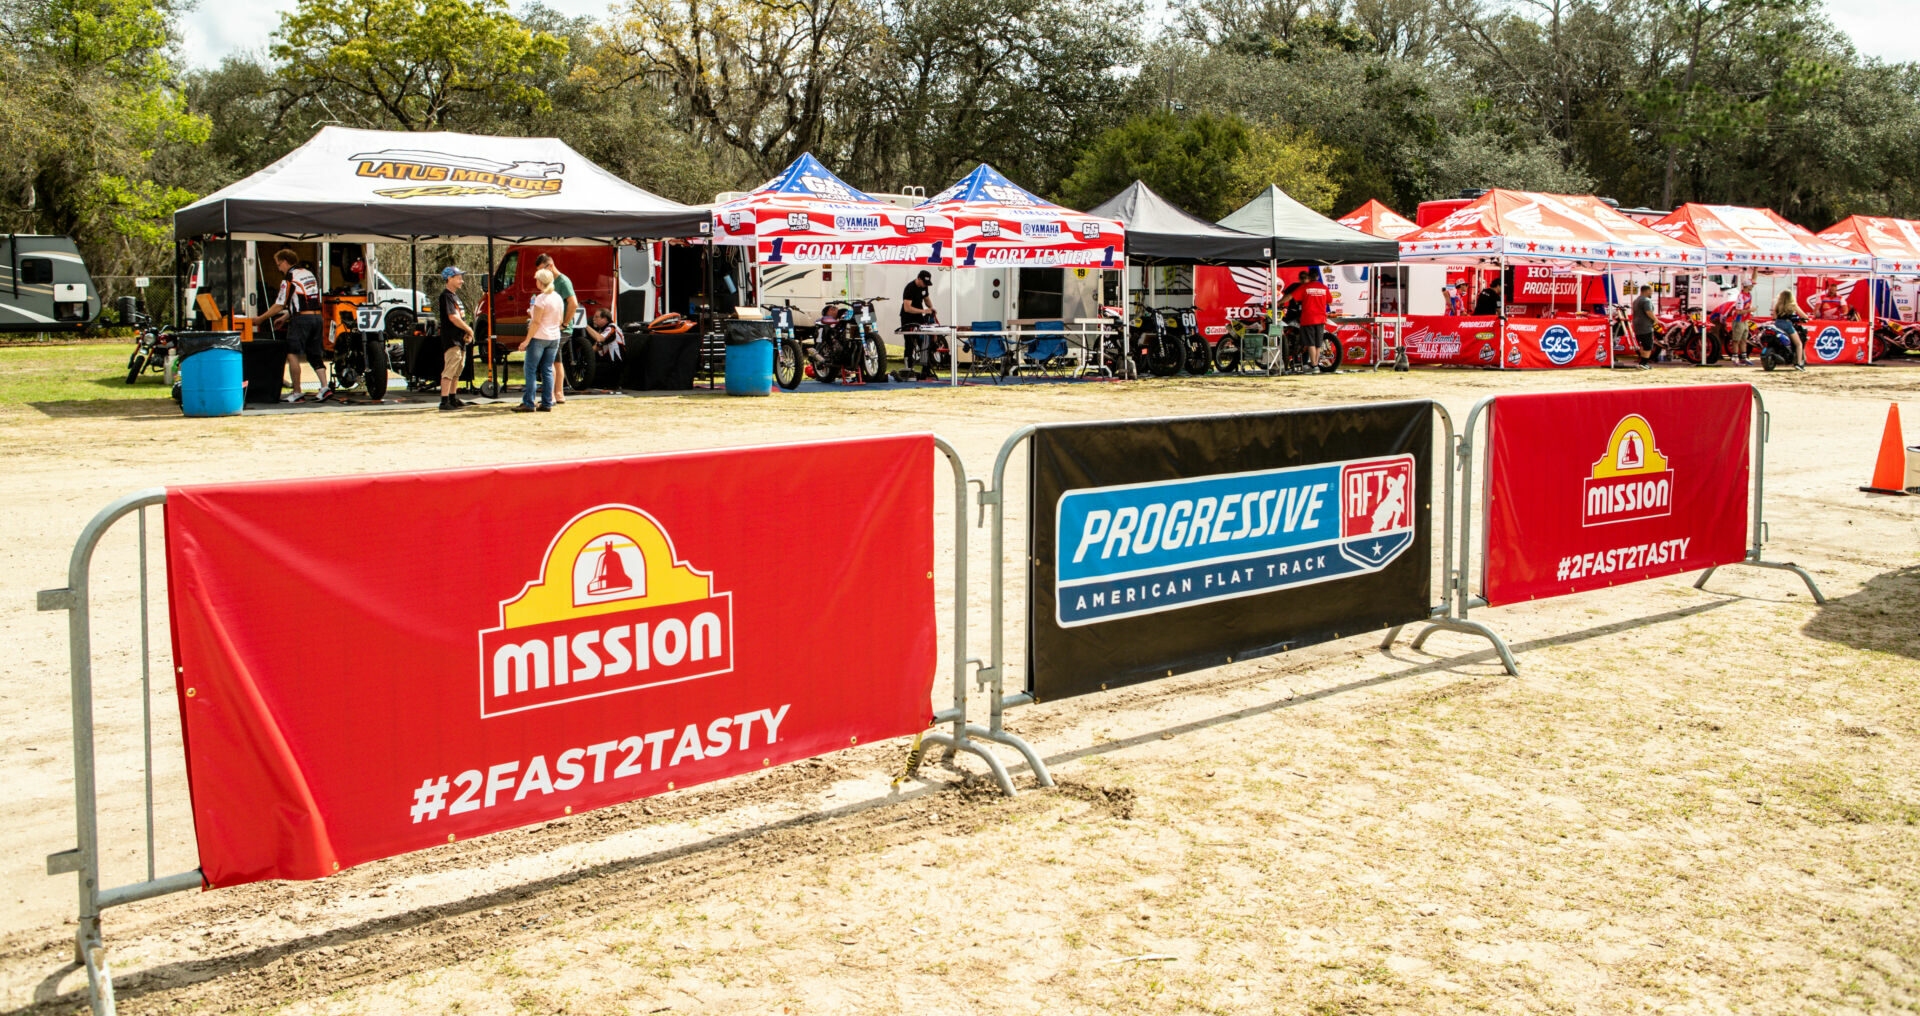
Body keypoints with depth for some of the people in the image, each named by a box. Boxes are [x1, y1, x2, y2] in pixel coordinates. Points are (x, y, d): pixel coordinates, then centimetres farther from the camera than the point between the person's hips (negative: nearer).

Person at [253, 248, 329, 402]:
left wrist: (260, 319, 8)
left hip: (301, 319, -8)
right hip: (316, 316, 8)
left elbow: (279, 306, -4)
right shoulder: (309, 274, 18)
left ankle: (297, 393, -5)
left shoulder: (289, 279, -6)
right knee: (315, 355, 11)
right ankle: (325, 387, -1)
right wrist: (285, 317, 28)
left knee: (292, 355, -3)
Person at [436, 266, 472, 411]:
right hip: (451, 339, -10)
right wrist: (469, 330, -11)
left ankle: (452, 398, 23)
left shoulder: (455, 296, 19)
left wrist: (467, 332, 4)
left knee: (457, 371, 15)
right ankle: (444, 401, -14)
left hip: (459, 340, 10)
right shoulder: (446, 296, -12)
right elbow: (453, 317, -20)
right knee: (449, 371, -12)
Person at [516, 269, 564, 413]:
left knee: (530, 370, -1)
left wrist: (527, 340, -14)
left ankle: (528, 403, -2)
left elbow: (536, 322, -17)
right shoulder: (558, 298, 8)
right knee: (547, 370, 9)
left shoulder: (541, 298, -15)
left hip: (539, 337, -7)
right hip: (554, 337, 7)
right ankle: (547, 403, 7)